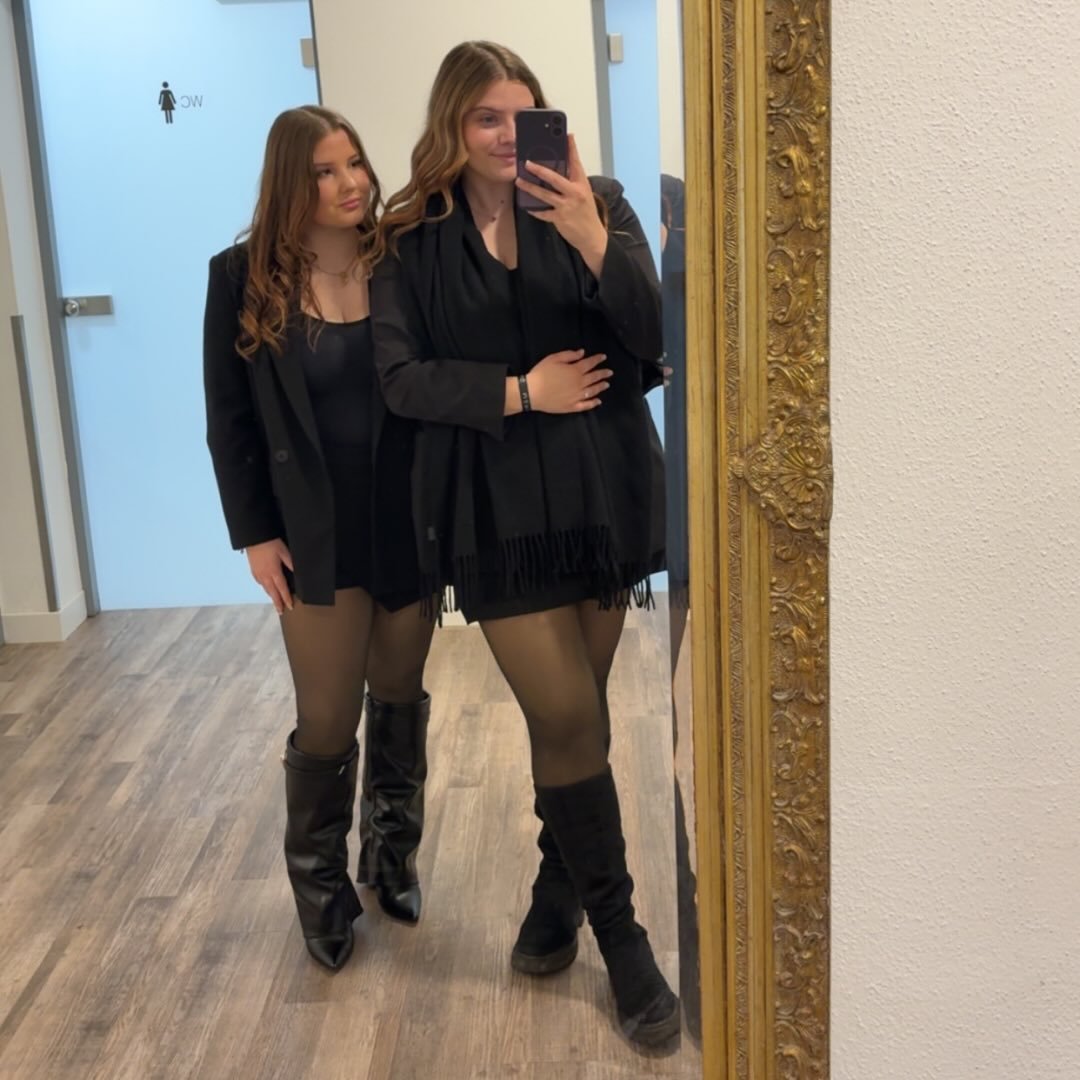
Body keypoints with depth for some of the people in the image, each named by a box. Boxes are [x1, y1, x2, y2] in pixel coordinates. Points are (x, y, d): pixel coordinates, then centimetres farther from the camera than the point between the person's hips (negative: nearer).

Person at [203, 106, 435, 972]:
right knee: (327, 721, 4)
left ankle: (393, 854, 37)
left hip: (410, 524, 2)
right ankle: (321, 886, 26)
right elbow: (229, 419, -2)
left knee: (400, 699, 16)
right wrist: (254, 533, -5)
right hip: (315, 535, -1)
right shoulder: (245, 278, -6)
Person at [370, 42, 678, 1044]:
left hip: (600, 491, 2)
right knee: (570, 720, -2)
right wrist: (520, 392, -14)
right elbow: (400, 376, -5)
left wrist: (593, 239, -20)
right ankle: (618, 933, 16)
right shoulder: (413, 241, 1)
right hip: (494, 508, -1)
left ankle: (558, 893, 35)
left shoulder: (594, 205, 3)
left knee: (572, 716, 12)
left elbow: (655, 339, -6)